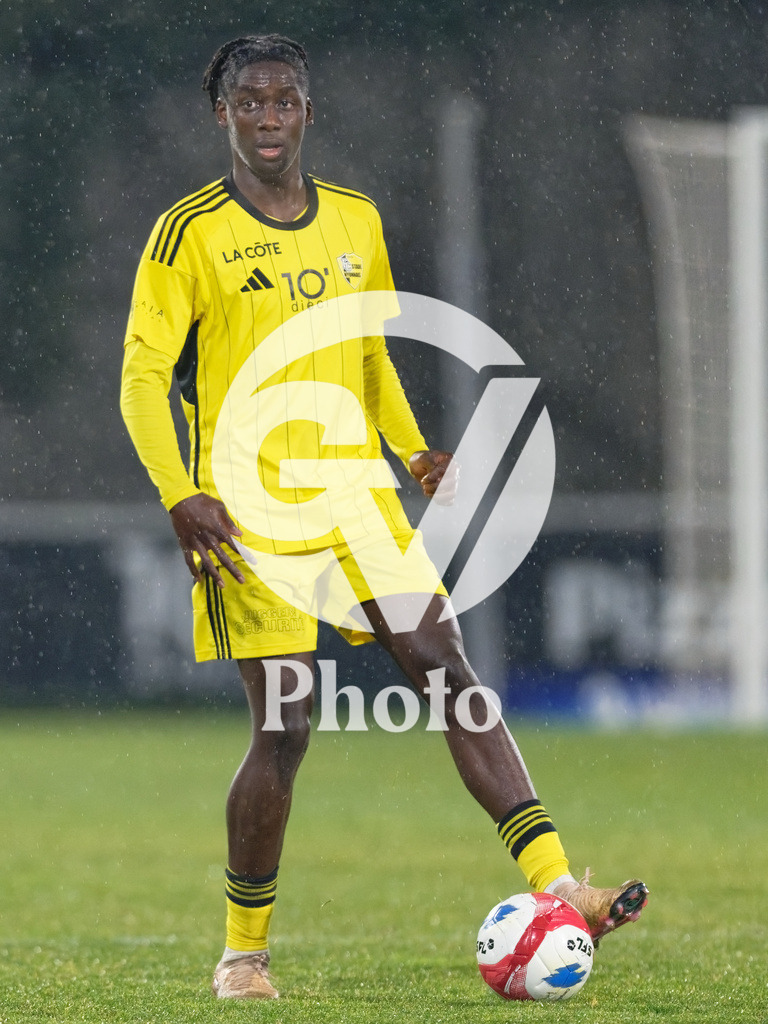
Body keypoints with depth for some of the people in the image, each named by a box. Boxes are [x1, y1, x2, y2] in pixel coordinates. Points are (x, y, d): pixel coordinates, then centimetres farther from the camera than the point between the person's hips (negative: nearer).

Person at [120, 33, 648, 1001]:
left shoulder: (355, 221, 12)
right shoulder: (192, 232, -4)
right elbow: (143, 376, -6)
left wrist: (413, 448, 7)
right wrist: (180, 495, -19)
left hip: (357, 495, 5)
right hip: (252, 513, -5)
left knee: (452, 678, -7)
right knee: (284, 723, -7)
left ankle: (556, 890, -11)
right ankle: (244, 950, 10)